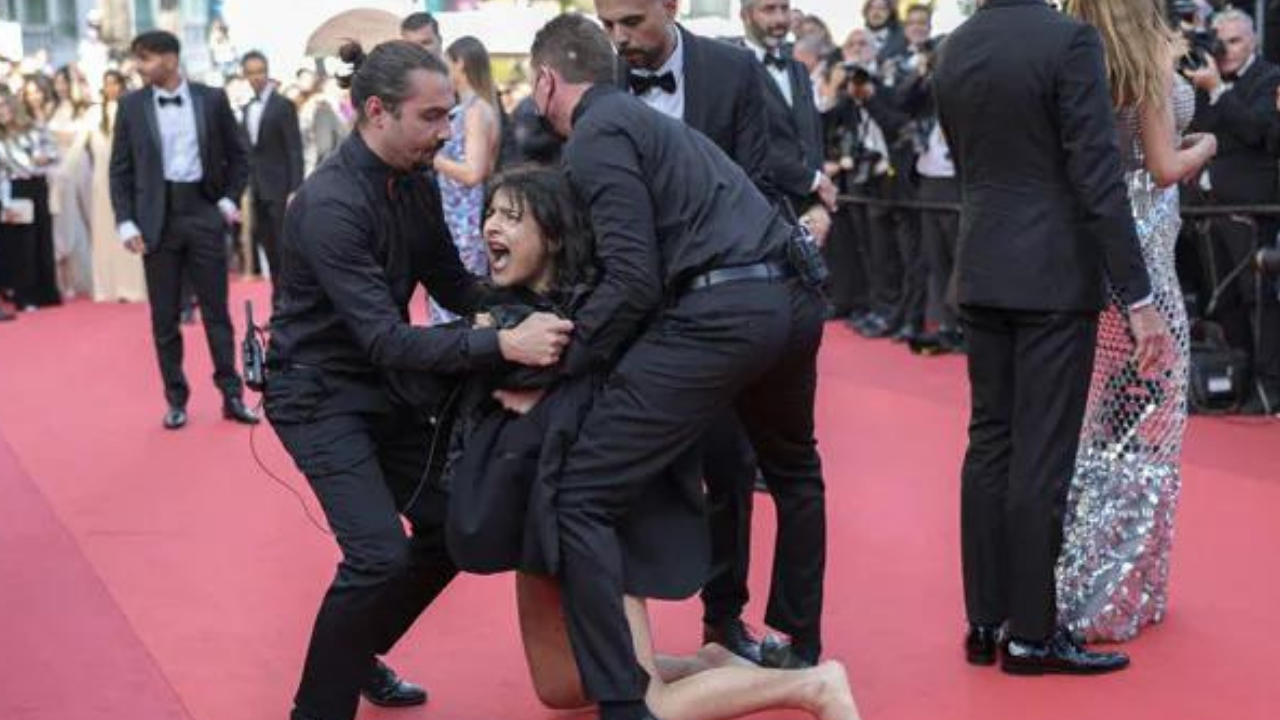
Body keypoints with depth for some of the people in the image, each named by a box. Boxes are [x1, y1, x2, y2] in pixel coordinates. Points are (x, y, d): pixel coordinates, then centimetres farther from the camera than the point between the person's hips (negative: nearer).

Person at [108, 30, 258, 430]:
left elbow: (237, 155, 9)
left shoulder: (212, 99, 0)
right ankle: (176, 399, 14)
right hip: (158, 218, 1)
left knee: (217, 311, 4)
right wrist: (126, 222, -5)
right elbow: (120, 170, 3)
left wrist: (229, 200, 1)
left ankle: (232, 395, 12)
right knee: (164, 317, 5)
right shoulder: (131, 105, 2)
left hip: (204, 213, -1)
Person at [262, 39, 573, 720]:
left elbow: (453, 286, 6)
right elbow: (388, 340, -33)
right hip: (320, 393, -8)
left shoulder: (416, 184, -3)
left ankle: (359, 656, 30)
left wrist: (521, 303, -13)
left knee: (451, 529, 10)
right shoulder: (331, 204, -28)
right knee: (379, 555, -19)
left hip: (388, 384, 8)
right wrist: (504, 345, -41)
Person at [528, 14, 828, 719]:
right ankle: (804, 651, 46)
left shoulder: (596, 136, -2)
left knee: (581, 501, -5)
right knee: (793, 470, 35)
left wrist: (556, 365, -4)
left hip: (720, 313, -9)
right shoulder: (647, 119, 26)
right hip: (794, 298, 9)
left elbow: (633, 281, -12)